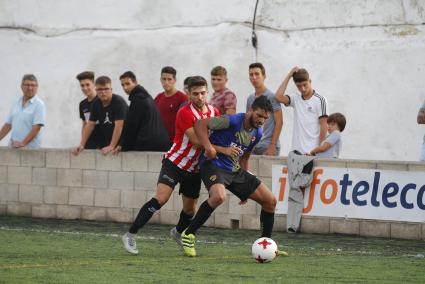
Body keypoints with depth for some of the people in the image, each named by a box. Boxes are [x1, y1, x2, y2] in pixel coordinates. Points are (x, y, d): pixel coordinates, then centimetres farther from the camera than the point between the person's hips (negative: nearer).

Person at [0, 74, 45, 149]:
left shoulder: (39, 104, -6)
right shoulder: (16, 104, 14)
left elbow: (36, 128, -14)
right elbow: (8, 125, 18)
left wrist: (23, 143, -21)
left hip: (30, 149, -6)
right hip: (13, 147, 6)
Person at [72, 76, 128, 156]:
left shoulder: (118, 102, -17)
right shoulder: (96, 104, 4)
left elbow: (119, 126, -24)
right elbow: (90, 124, 5)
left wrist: (112, 146, -29)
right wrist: (81, 145, -3)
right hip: (105, 144, 6)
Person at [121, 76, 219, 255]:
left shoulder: (214, 112, 2)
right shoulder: (185, 113, -18)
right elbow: (197, 140, -25)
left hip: (194, 168, 6)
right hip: (175, 162, -6)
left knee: (190, 208, 14)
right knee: (161, 198, -22)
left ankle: (178, 232, 47)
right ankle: (130, 235, -17)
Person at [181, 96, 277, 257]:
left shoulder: (257, 134, 7)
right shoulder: (233, 121, -17)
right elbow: (200, 124, -16)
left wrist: (245, 187, 23)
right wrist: (208, 147, -28)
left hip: (235, 171, 8)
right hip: (214, 166, -8)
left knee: (270, 200, 3)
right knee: (219, 196, -39)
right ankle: (188, 235, -21)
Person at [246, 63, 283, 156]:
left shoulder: (271, 97, -5)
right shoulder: (250, 99, 14)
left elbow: (279, 122, -8)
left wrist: (273, 145, -15)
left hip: (267, 147, -6)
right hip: (253, 148, 6)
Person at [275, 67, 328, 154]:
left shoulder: (320, 100, -3)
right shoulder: (296, 99, 12)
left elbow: (324, 126, -4)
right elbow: (279, 97, -4)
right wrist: (289, 76, 0)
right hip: (297, 150, 5)